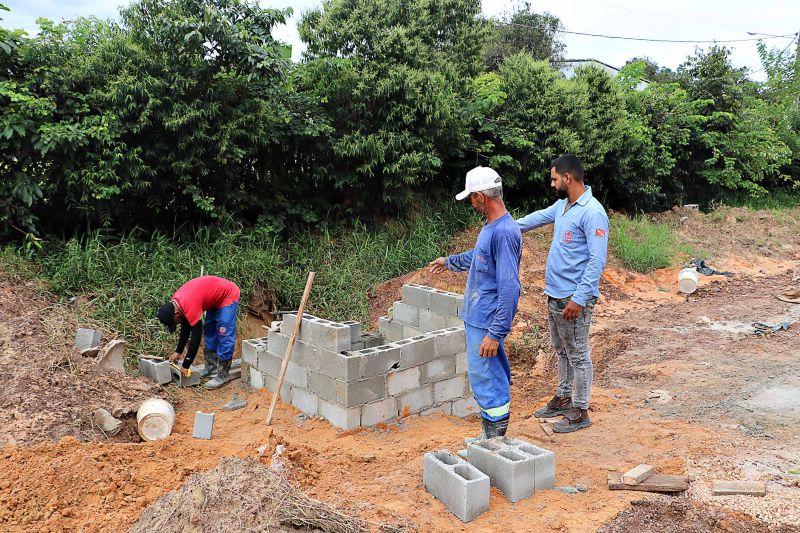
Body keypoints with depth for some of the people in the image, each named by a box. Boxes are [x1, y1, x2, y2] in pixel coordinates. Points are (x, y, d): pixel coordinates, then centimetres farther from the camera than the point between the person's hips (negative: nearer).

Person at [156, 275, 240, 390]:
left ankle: (222, 376, -7)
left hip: (228, 296, -9)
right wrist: (178, 352, 9)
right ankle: (211, 367, 18)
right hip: (216, 297, 9)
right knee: (209, 332, 10)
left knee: (224, 336, -11)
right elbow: (185, 329, 10)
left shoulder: (190, 306, -32)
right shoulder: (174, 302, -4)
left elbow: (196, 337, -26)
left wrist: (185, 365, -17)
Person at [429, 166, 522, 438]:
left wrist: (495, 333, -26)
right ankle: (495, 432, 29)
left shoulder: (504, 232, -23)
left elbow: (509, 288, -26)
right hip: (479, 316, 10)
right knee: (495, 374, 17)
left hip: (486, 323, -10)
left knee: (484, 378, -3)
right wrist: (449, 262, 44)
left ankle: (495, 439, 10)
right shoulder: (491, 226, 9)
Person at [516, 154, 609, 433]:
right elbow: (539, 217, 30)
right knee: (561, 351, 20)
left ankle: (580, 411, 13)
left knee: (578, 356, 2)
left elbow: (597, 261, -22)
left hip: (574, 299, -9)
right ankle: (563, 398, 34)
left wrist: (578, 299, -24)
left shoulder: (592, 213, -19)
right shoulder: (562, 205, 9)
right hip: (554, 294, 9)